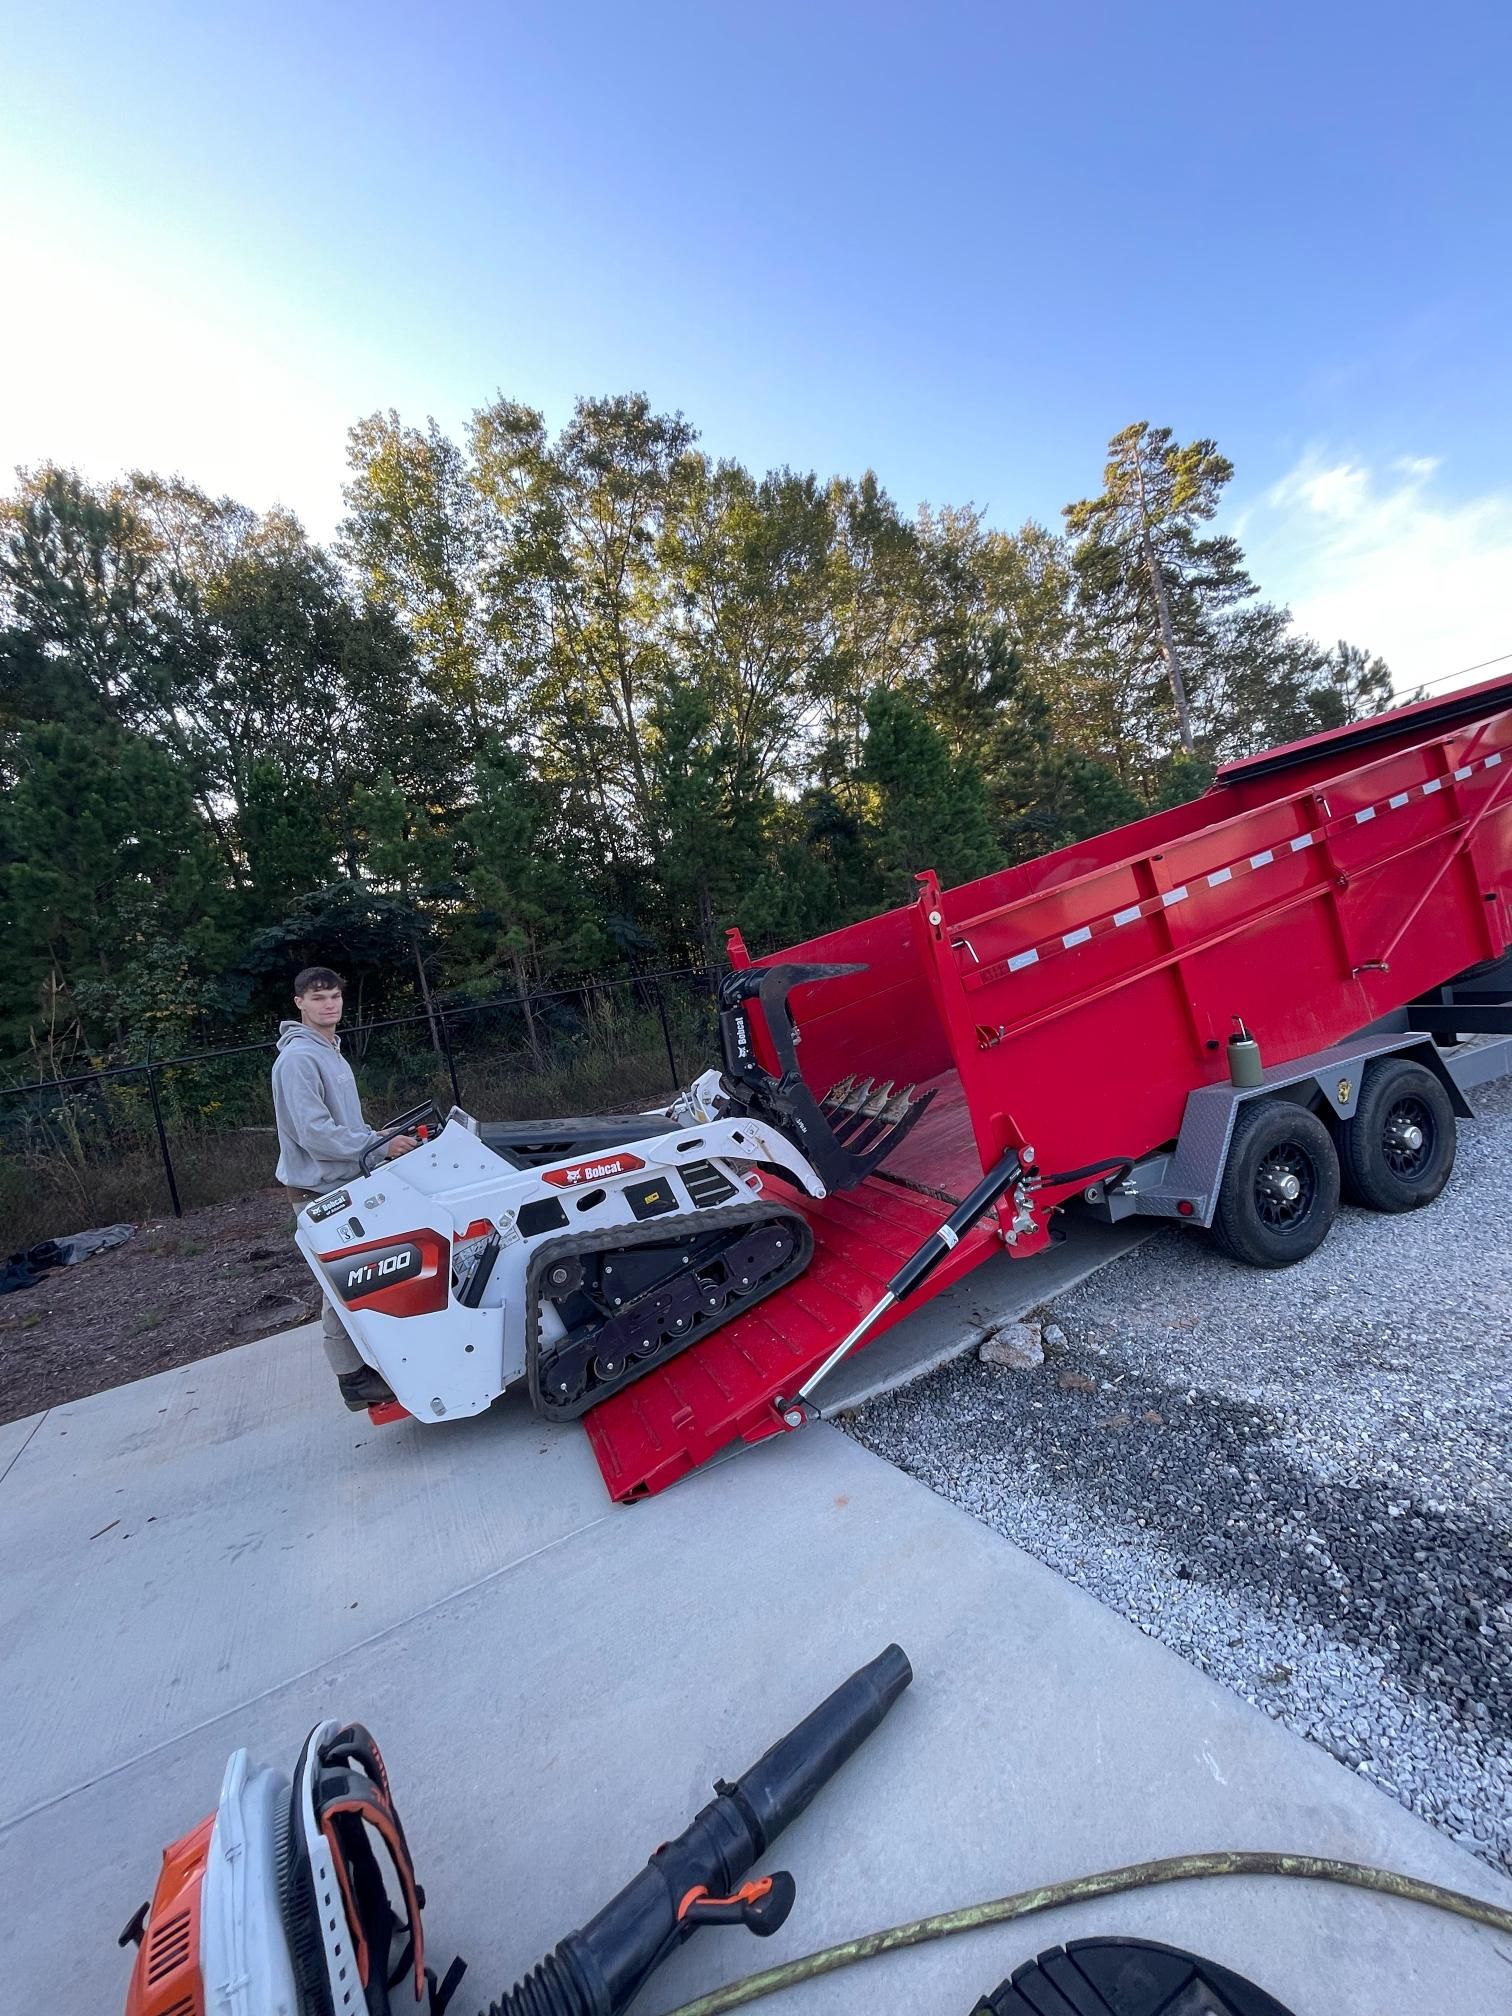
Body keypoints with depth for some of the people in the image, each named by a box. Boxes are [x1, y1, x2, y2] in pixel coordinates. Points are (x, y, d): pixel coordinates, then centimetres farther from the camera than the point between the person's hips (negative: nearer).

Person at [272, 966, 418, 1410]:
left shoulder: (332, 1053, 13)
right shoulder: (298, 1059, -19)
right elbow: (315, 1133, -25)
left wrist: (380, 1139, 7)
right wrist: (380, 1146, -23)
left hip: (349, 1182, 10)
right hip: (320, 1190, -9)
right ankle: (354, 1380, 11)